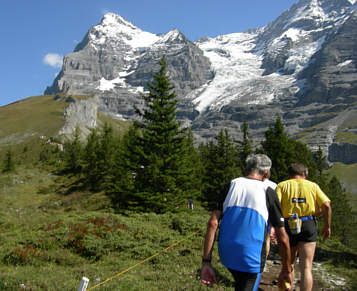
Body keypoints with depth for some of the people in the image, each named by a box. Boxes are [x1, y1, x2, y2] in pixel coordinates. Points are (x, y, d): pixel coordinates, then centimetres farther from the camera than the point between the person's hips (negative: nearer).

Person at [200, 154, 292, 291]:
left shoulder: (231, 185, 4)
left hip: (226, 255, 4)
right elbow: (283, 239, -2)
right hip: (251, 258, -3)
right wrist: (286, 270, 11)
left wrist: (206, 262, -2)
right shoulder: (268, 192, -2)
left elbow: (212, 224, -5)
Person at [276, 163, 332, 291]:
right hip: (308, 225, -1)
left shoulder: (282, 185, 9)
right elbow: (326, 206, 0)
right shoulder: (312, 185, 12)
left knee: (288, 264, 19)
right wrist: (327, 226, 10)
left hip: (288, 226, 1)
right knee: (306, 268, -1)